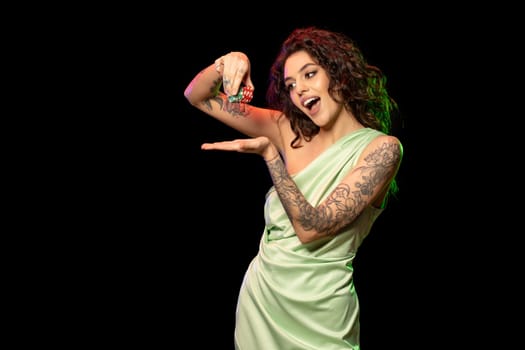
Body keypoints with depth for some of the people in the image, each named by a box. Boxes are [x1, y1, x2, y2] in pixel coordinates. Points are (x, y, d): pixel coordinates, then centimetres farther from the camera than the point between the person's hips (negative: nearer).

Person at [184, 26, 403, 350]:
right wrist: (224, 67, -17)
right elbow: (197, 96, 3)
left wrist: (269, 154, -26)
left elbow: (311, 229, -22)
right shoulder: (290, 130, 0)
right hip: (259, 295, 5)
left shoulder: (382, 147, -14)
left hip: (317, 312, -4)